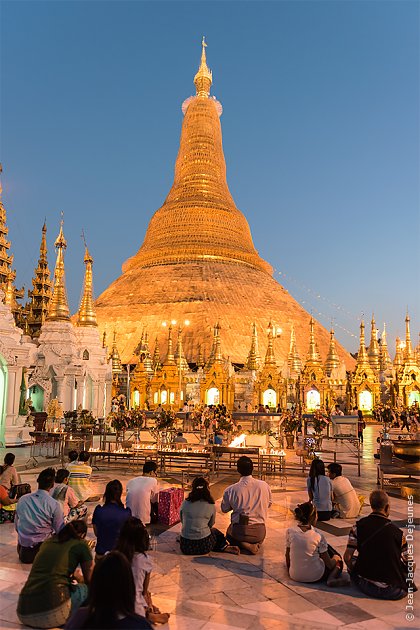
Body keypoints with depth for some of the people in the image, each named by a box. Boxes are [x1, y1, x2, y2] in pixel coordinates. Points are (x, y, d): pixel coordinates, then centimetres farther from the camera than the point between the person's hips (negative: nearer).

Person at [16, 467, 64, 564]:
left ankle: (25, 552, 13)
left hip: (23, 542, 6)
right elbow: (59, 530, -10)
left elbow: (16, 525, 6)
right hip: (43, 544, -6)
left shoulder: (22, 499, -5)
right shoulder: (54, 505, -20)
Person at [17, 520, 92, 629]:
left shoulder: (47, 542, 23)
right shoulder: (80, 544, 8)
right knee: (87, 588, 18)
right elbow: (89, 580, 20)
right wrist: (79, 581, 43)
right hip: (52, 614, -6)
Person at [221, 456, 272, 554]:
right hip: (259, 532, 2)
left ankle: (241, 544, 3)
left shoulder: (230, 490, -14)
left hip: (240, 531, -2)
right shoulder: (264, 486, -9)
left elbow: (224, 509, 4)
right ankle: (255, 544, 4)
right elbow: (268, 504, 10)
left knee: (229, 534, 34)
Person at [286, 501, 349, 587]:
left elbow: (287, 555, 2)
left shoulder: (290, 532, -10)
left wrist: (289, 569, 21)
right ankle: (332, 577, -3)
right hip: (315, 577, -4)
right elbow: (329, 564, -7)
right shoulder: (318, 536, -17)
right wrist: (335, 558, 15)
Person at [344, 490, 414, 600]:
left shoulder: (359, 526, -9)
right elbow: (408, 562, -3)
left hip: (366, 586, -1)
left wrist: (353, 572, 13)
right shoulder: (397, 533, -12)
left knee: (352, 561, 24)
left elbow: (347, 557, -8)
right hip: (393, 592, 1)